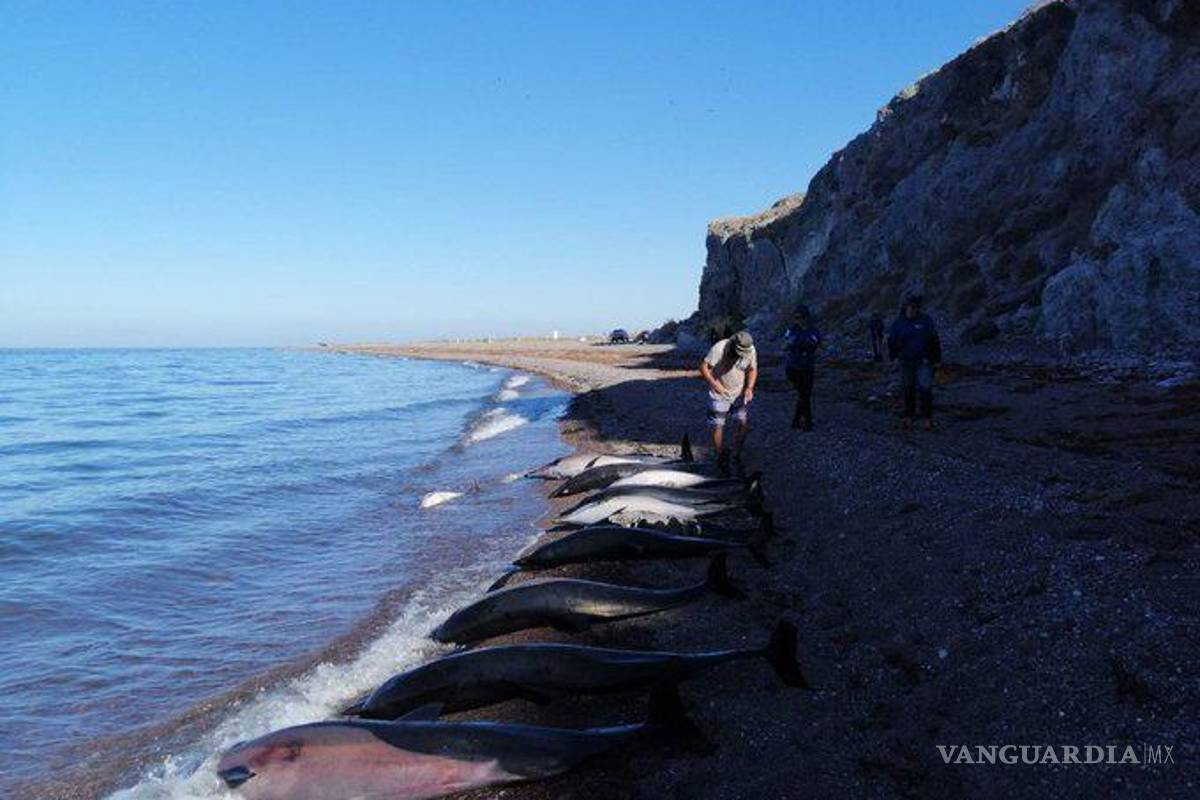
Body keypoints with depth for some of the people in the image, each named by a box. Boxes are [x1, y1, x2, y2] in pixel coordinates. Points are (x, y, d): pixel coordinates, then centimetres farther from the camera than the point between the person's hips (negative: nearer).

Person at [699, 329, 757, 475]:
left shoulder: (751, 351, -10)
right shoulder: (719, 348, -23)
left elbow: (753, 370, 5)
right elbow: (704, 367, -18)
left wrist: (749, 388, -10)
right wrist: (714, 384, -28)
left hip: (740, 394, 3)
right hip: (720, 395, -3)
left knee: (744, 422, -5)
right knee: (718, 426, 0)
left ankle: (737, 453, 14)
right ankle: (721, 459, 16)